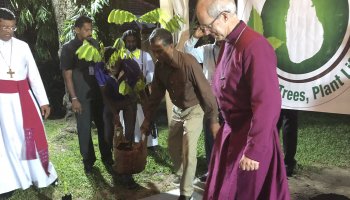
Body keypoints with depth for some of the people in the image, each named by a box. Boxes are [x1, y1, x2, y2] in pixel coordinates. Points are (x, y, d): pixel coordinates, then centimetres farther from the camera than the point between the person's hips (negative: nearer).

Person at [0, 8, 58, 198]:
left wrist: (43, 101, 3)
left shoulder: (22, 46, 5)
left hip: (23, 98, 3)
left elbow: (34, 74, 5)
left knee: (32, 135, 11)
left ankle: (40, 174, 30)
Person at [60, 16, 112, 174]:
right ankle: (88, 160, 20)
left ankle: (107, 156, 23)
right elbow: (67, 75, -6)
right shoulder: (68, 48, -4)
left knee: (103, 125, 8)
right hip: (81, 96, -3)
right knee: (84, 128, 6)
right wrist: (74, 98, -12)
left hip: (98, 93, 3)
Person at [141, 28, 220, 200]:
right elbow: (156, 94, 1)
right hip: (177, 110, 6)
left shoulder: (188, 62, -29)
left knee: (188, 152, -9)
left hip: (194, 110, -6)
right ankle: (183, 178, 39)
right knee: (173, 148, 14)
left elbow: (205, 91, -23)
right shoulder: (159, 66, -10)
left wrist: (213, 120, -19)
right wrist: (148, 118, 4)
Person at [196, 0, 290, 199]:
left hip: (251, 137, -8)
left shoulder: (254, 46, -23)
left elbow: (267, 103, -26)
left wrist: (254, 150, -22)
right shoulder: (227, 44, 6)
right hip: (230, 132, 8)